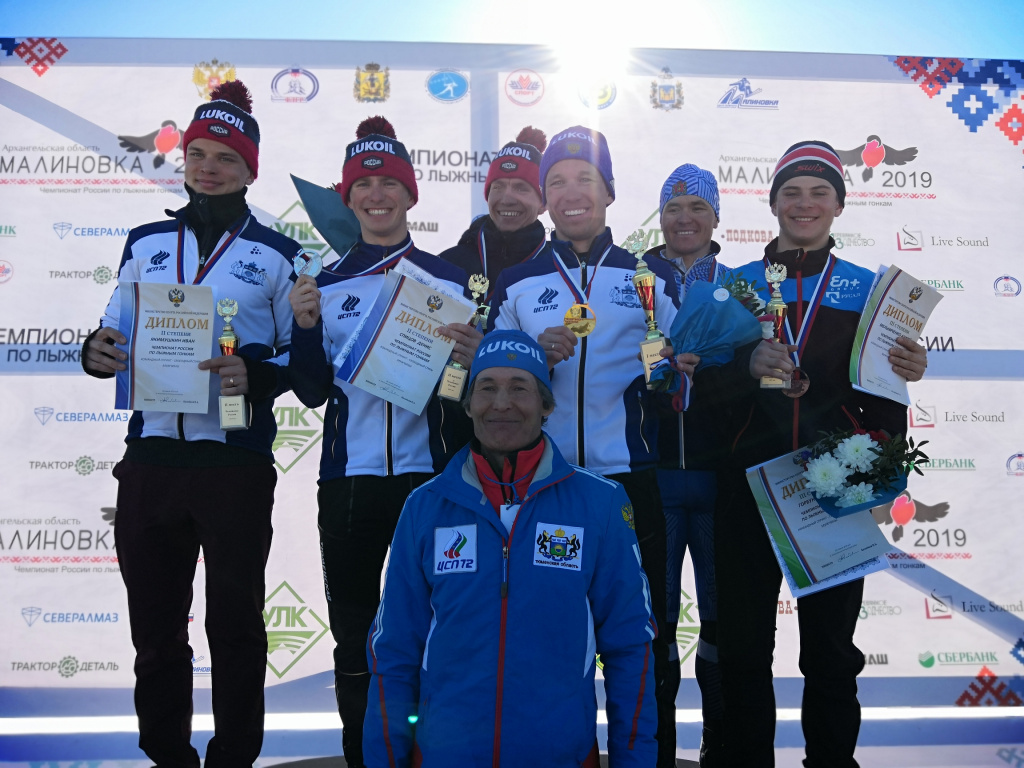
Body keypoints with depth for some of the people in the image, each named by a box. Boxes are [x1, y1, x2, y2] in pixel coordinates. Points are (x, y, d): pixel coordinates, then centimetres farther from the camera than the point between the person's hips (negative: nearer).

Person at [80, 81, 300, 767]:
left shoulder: (276, 254, 3)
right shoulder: (146, 243, 14)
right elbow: (117, 336, 19)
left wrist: (253, 375, -17)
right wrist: (96, 352, -3)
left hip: (237, 460, -3)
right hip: (150, 457, 4)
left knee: (235, 624, 6)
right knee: (155, 626, 11)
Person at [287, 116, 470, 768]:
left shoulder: (448, 279, 5)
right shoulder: (327, 284, 8)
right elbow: (312, 392, 6)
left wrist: (466, 362, -15)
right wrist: (305, 325, -9)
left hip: (427, 473, -1)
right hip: (349, 476, 2)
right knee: (353, 632, 9)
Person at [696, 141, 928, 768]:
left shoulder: (868, 288, 9)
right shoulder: (737, 284, 8)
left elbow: (880, 393, 10)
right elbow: (704, 381, 3)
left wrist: (906, 372, -11)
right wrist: (748, 366, -15)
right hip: (750, 481, 0)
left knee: (831, 648, 7)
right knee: (743, 643, 6)